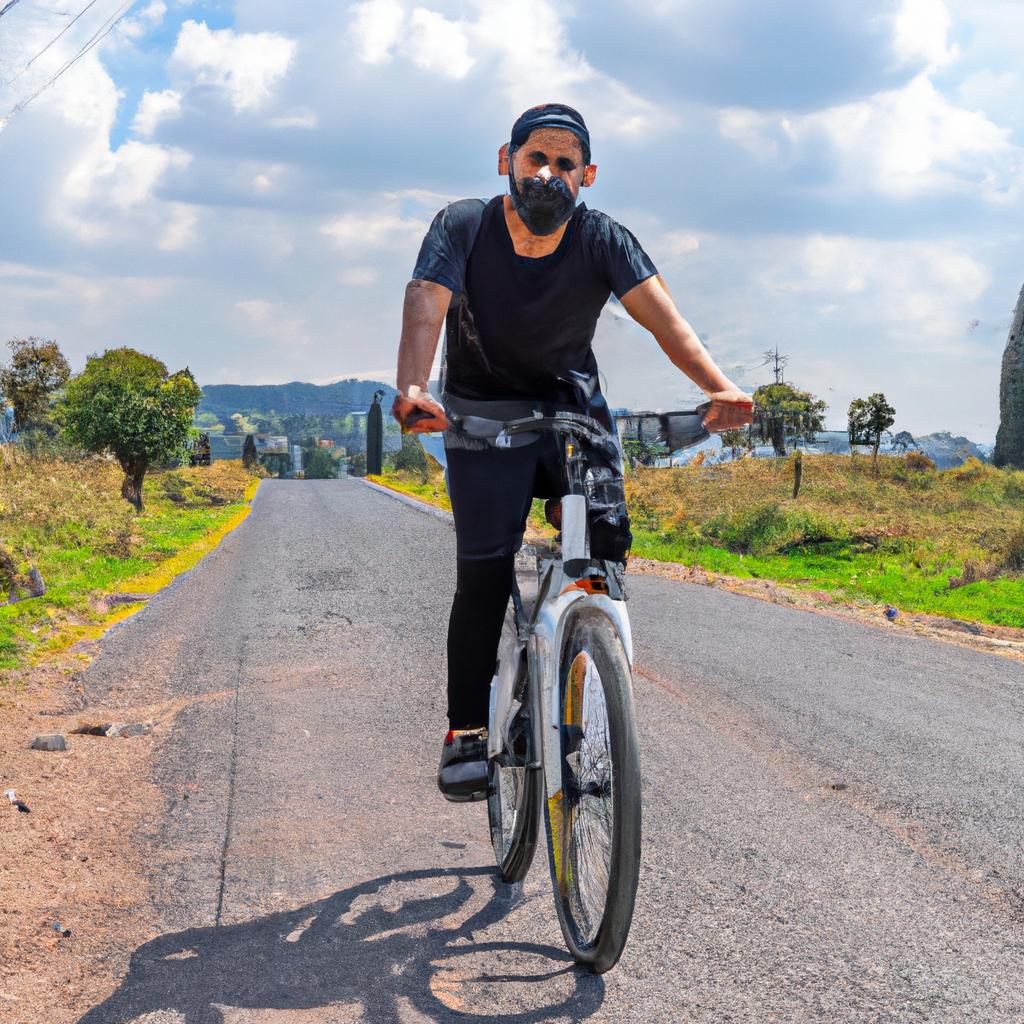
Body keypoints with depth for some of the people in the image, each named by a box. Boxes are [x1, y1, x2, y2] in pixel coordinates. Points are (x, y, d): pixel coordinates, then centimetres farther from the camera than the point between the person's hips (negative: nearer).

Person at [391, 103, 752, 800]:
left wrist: (718, 387, -45)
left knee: (608, 536, -18)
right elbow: (426, 306, -31)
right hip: (484, 419, -1)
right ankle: (466, 731, -4)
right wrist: (412, 390, -51)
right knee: (485, 565, -15)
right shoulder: (464, 227, -16)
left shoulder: (601, 239, -13)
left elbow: (659, 312, -26)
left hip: (574, 410, 2)